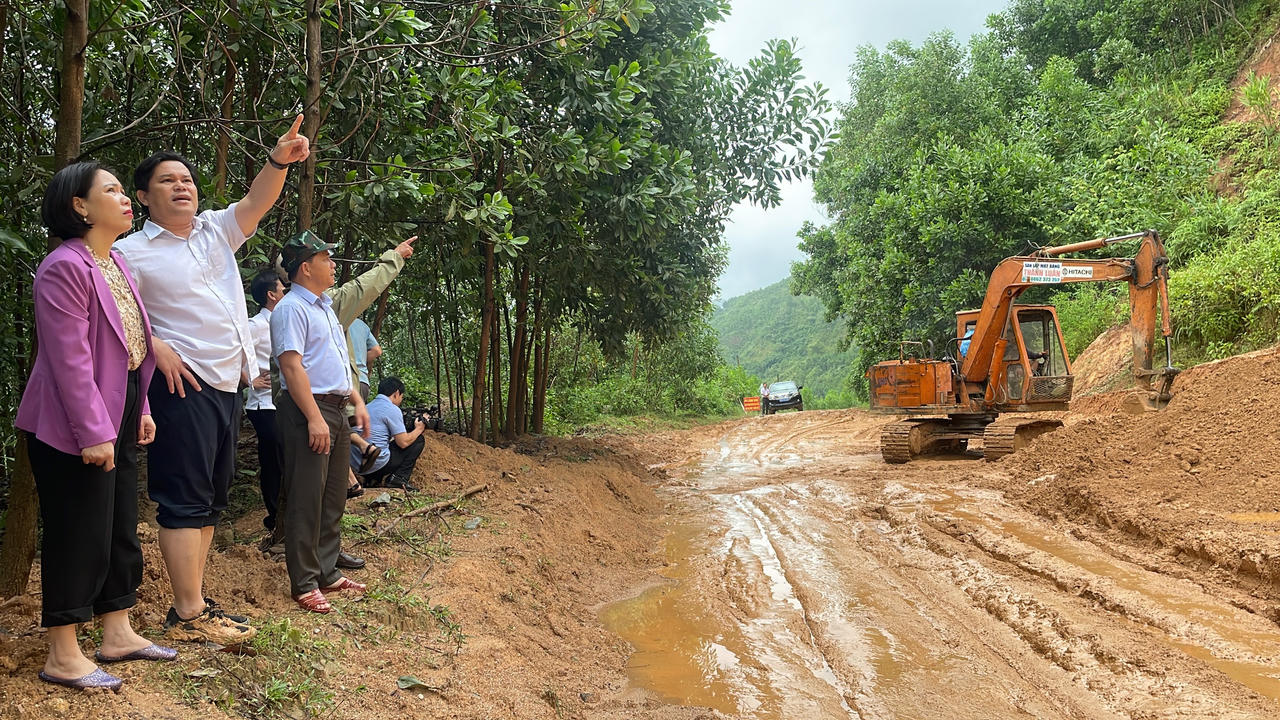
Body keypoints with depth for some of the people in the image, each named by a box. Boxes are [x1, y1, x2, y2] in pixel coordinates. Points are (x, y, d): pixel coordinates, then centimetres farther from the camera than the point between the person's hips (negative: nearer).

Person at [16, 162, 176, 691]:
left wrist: (139, 409, 14)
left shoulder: (116, 263, 12)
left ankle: (117, 634, 27)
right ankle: (62, 657, 10)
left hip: (117, 418, 9)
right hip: (74, 427, -9)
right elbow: (70, 359, -21)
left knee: (120, 528, 15)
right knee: (79, 534, -2)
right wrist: (93, 433, -22)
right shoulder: (65, 268, -17)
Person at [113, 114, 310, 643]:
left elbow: (255, 203, -1)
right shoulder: (132, 252, -3)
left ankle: (194, 603, 21)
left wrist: (279, 159, -17)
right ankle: (188, 616, 0)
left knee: (210, 499, 12)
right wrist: (156, 348, -21)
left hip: (228, 383, 7)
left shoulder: (215, 231, 14)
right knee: (185, 500, -5)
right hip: (184, 384, -7)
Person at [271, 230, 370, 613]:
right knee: (307, 500, -5)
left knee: (334, 498, 14)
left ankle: (327, 572, 23)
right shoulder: (291, 308, -11)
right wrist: (314, 418, -23)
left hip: (335, 411, 10)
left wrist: (357, 401, 18)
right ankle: (304, 583, 1)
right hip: (308, 412, -10)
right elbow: (292, 366, -19)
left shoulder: (325, 307, 19)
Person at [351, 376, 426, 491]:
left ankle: (373, 480, 12)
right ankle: (399, 478, -2)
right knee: (418, 440, 8)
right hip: (377, 464, -8)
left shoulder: (368, 407, 18)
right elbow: (403, 442, -8)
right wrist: (419, 429, 11)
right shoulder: (392, 409, -8)